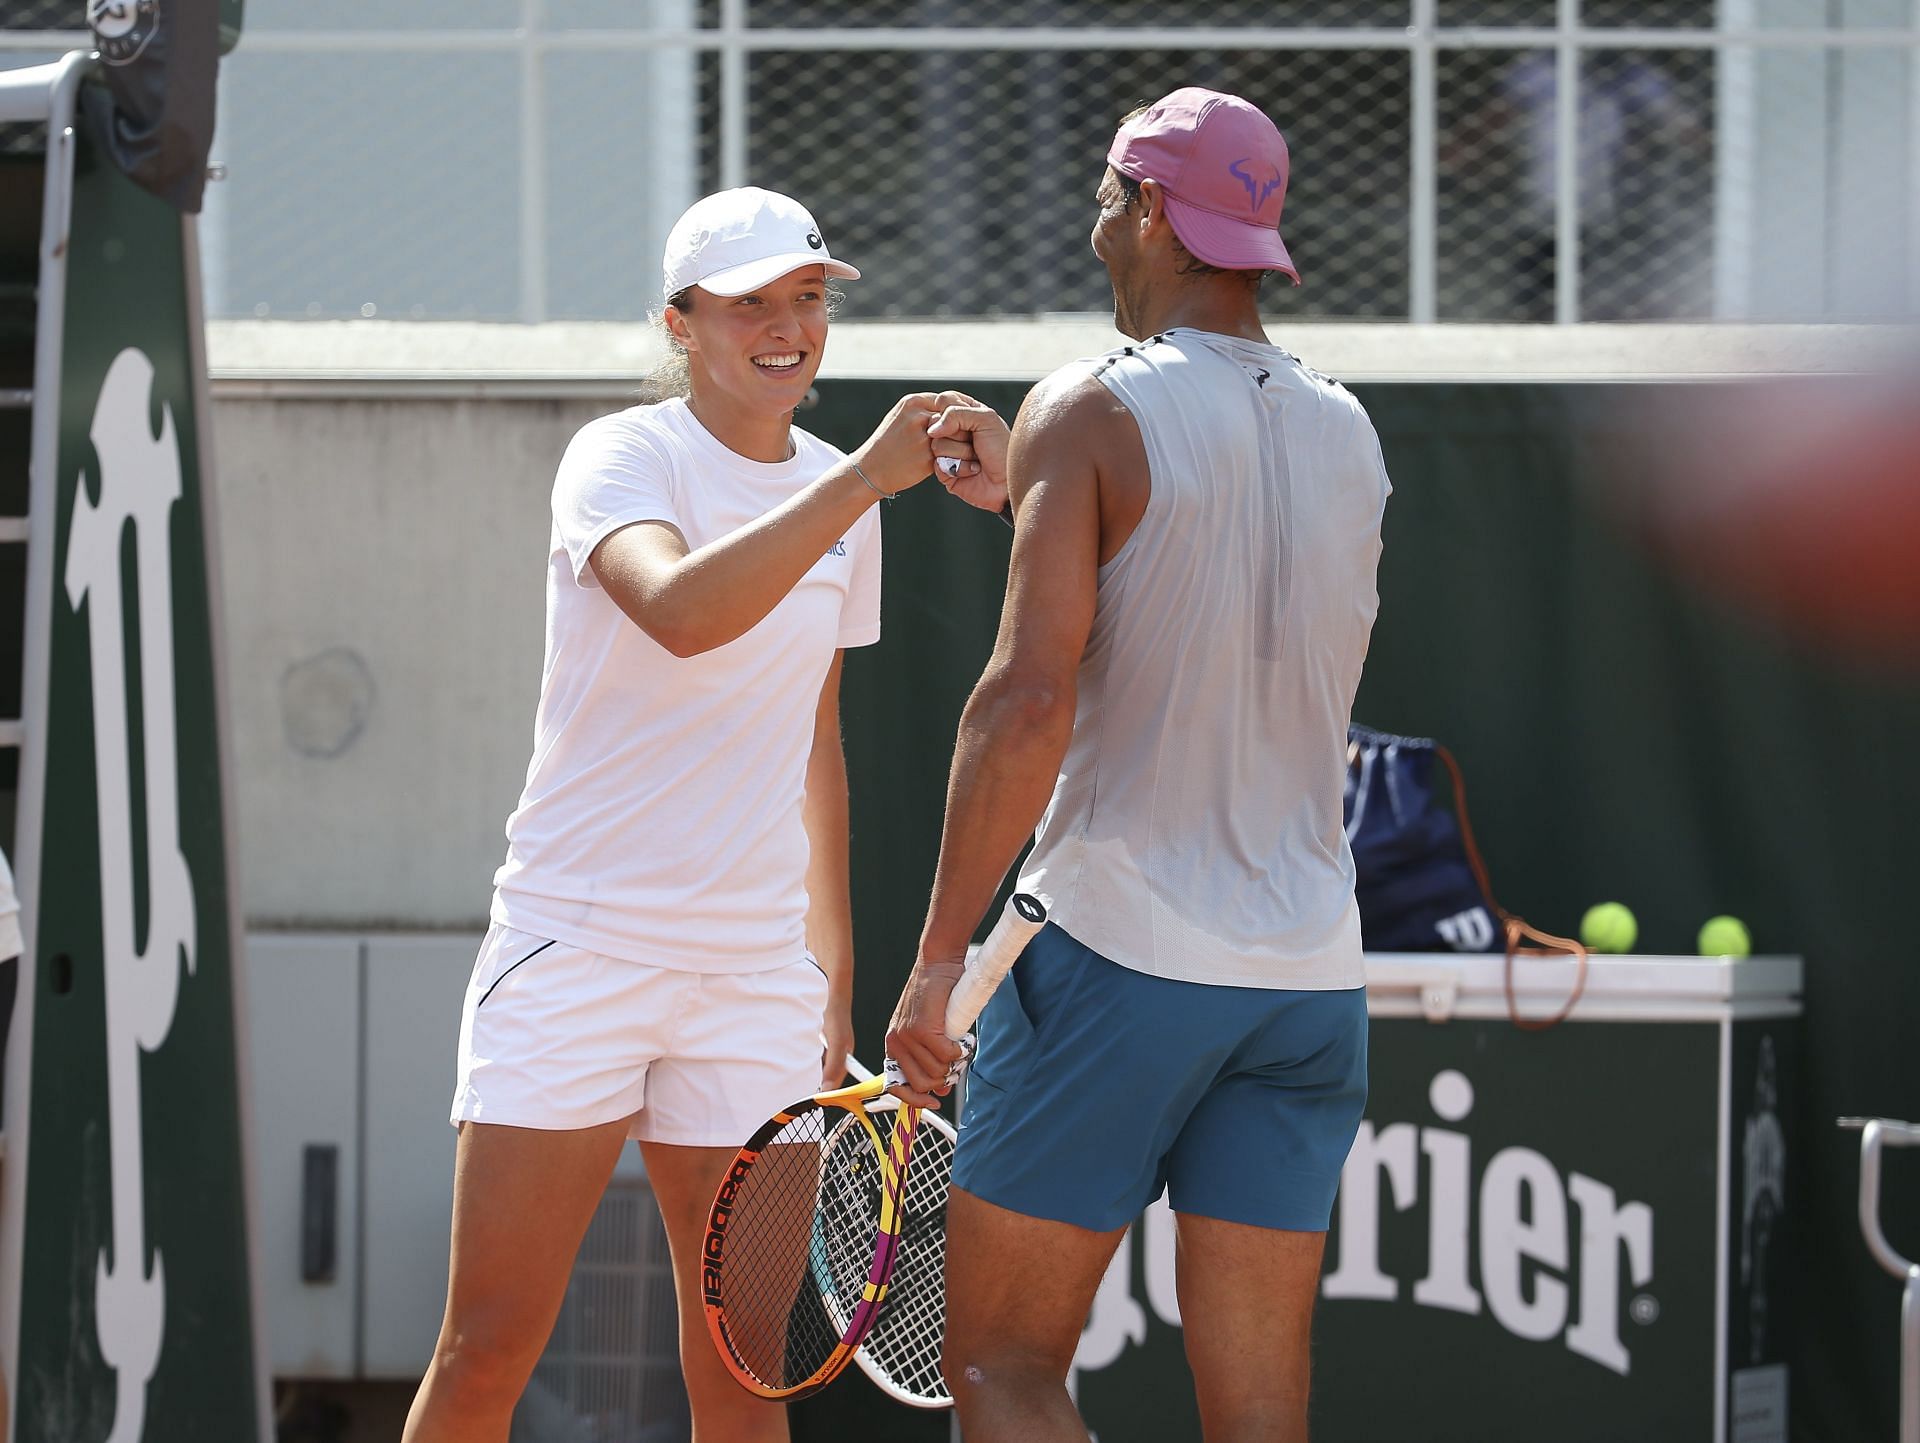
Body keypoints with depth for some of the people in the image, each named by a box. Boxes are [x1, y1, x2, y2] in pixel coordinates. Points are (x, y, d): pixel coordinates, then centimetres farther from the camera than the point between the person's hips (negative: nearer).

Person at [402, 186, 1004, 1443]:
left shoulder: (838, 496, 11)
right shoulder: (624, 456, -7)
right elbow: (681, 611, -30)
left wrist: (834, 987, 22)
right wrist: (871, 474, -35)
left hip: (754, 971, 5)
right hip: (576, 947, -5)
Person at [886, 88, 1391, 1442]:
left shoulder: (1091, 413, -8)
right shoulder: (1349, 436, 10)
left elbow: (1031, 698, -17)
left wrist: (940, 952, -14)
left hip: (1116, 955, -5)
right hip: (1310, 966, 5)